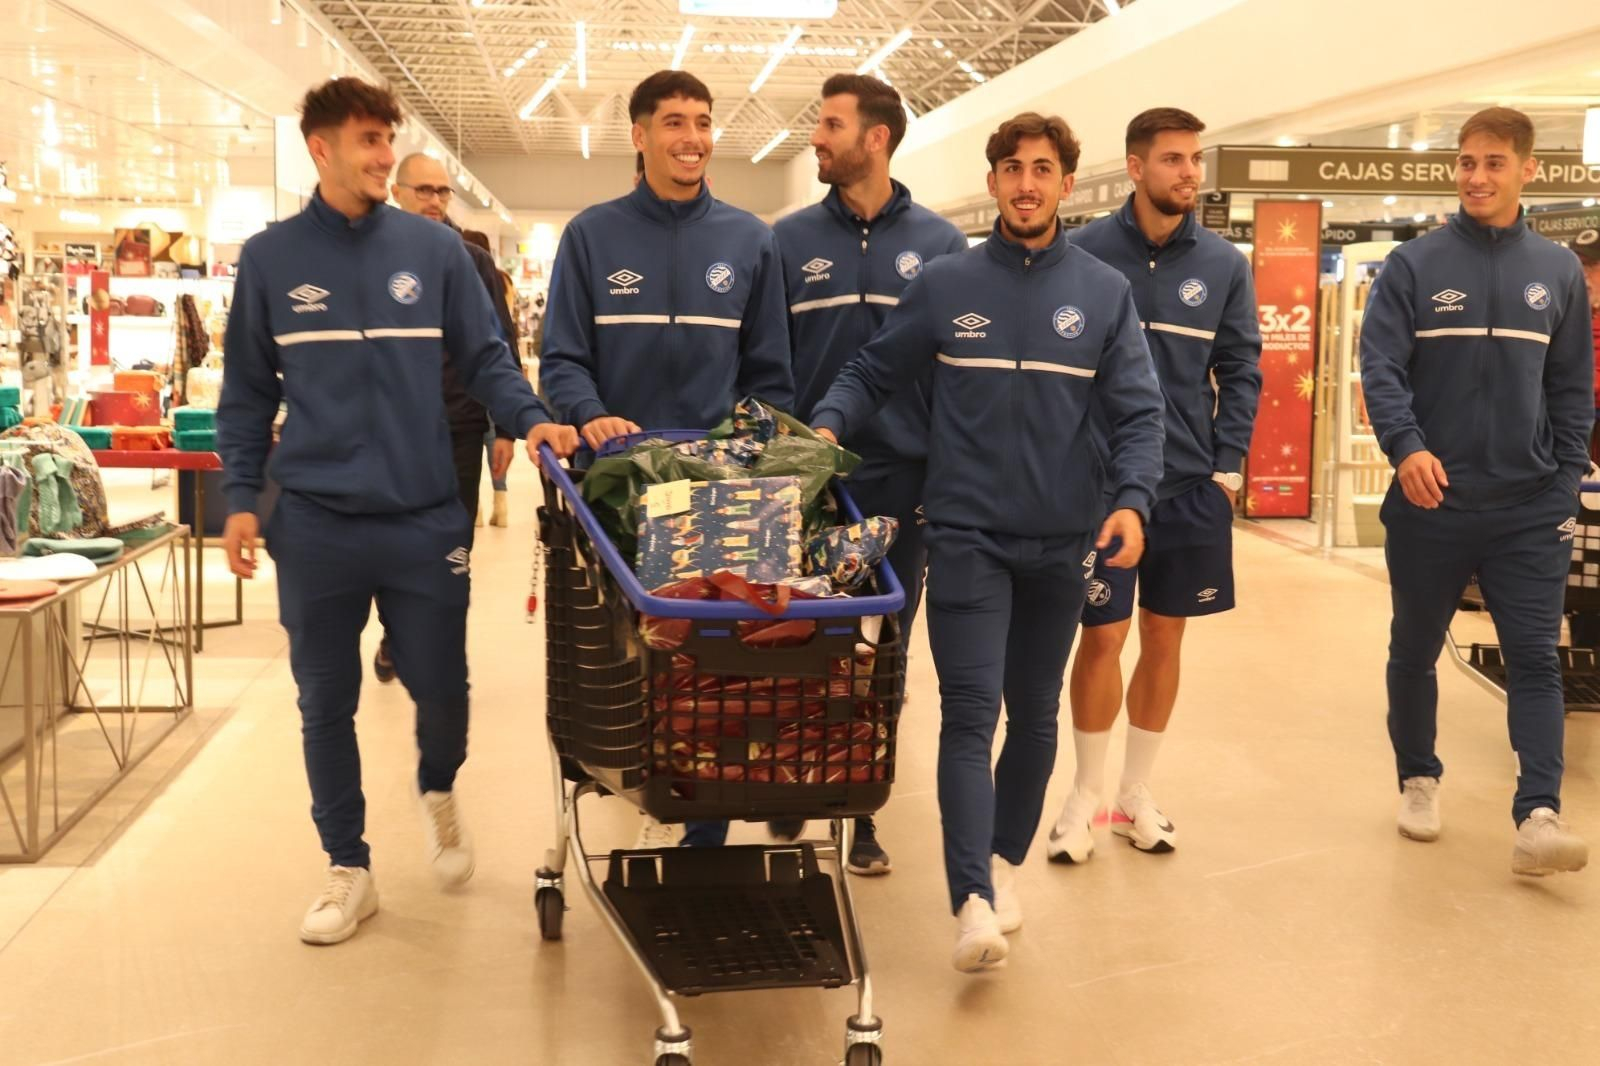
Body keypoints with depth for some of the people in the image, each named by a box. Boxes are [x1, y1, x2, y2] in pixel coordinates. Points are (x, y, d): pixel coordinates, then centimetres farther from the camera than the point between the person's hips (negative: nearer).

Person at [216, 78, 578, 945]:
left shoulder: (435, 248, 2)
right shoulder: (269, 258, 4)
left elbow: (483, 360, 4)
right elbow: (248, 393, 7)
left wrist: (532, 419, -14)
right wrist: (240, 498, 0)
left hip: (426, 518, 0)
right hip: (314, 522, 1)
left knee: (440, 687, 5)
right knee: (326, 704, 9)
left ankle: (437, 790, 39)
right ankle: (348, 869, 25)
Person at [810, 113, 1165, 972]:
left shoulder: (1105, 293, 3)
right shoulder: (945, 285, 2)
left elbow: (1137, 411, -1)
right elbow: (872, 373, 7)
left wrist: (1131, 497, -17)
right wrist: (828, 423, -12)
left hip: (1062, 540, 2)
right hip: (967, 534, -2)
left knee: (1035, 712, 14)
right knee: (971, 713, -9)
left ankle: (1004, 862, 31)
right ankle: (974, 902, -12)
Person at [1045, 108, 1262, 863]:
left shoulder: (1223, 265, 3)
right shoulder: (1084, 253, -6)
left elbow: (1241, 370, 7)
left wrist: (1227, 466, -1)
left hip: (1192, 485, 3)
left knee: (1164, 636, 11)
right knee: (1102, 635, 0)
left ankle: (1136, 793, 26)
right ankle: (1086, 792, 19)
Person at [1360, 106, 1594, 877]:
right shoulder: (1413, 265, -1)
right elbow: (1380, 366, -10)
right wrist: (1405, 446, -27)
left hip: (1530, 507, 1)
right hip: (1430, 502, -1)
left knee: (1535, 659, -5)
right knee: (1415, 652, 11)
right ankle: (1419, 780, 29)